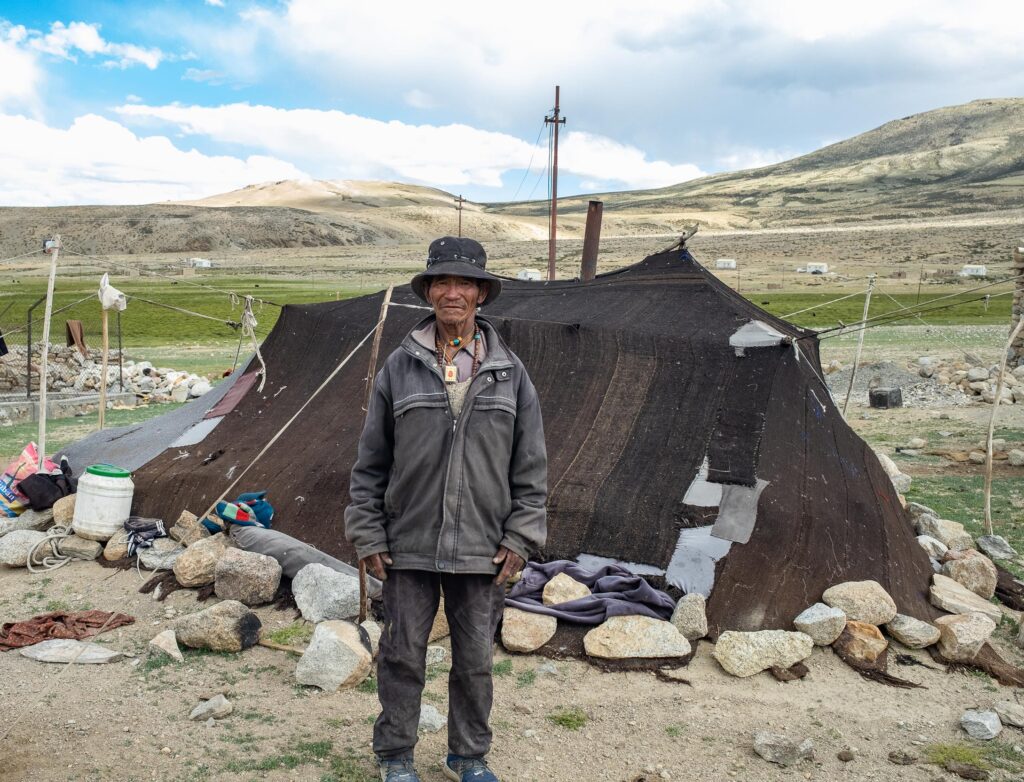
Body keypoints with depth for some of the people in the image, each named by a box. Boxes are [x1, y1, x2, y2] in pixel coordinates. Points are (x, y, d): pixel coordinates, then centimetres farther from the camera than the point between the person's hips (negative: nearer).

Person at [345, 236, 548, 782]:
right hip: (409, 547, -1)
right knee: (403, 654, 10)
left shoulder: (509, 373, 2)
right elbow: (370, 462, 3)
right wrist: (368, 535, 0)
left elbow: (531, 465, 5)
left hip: (481, 550, 1)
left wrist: (520, 537, -1)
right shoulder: (399, 368, 0)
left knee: (475, 658, 13)